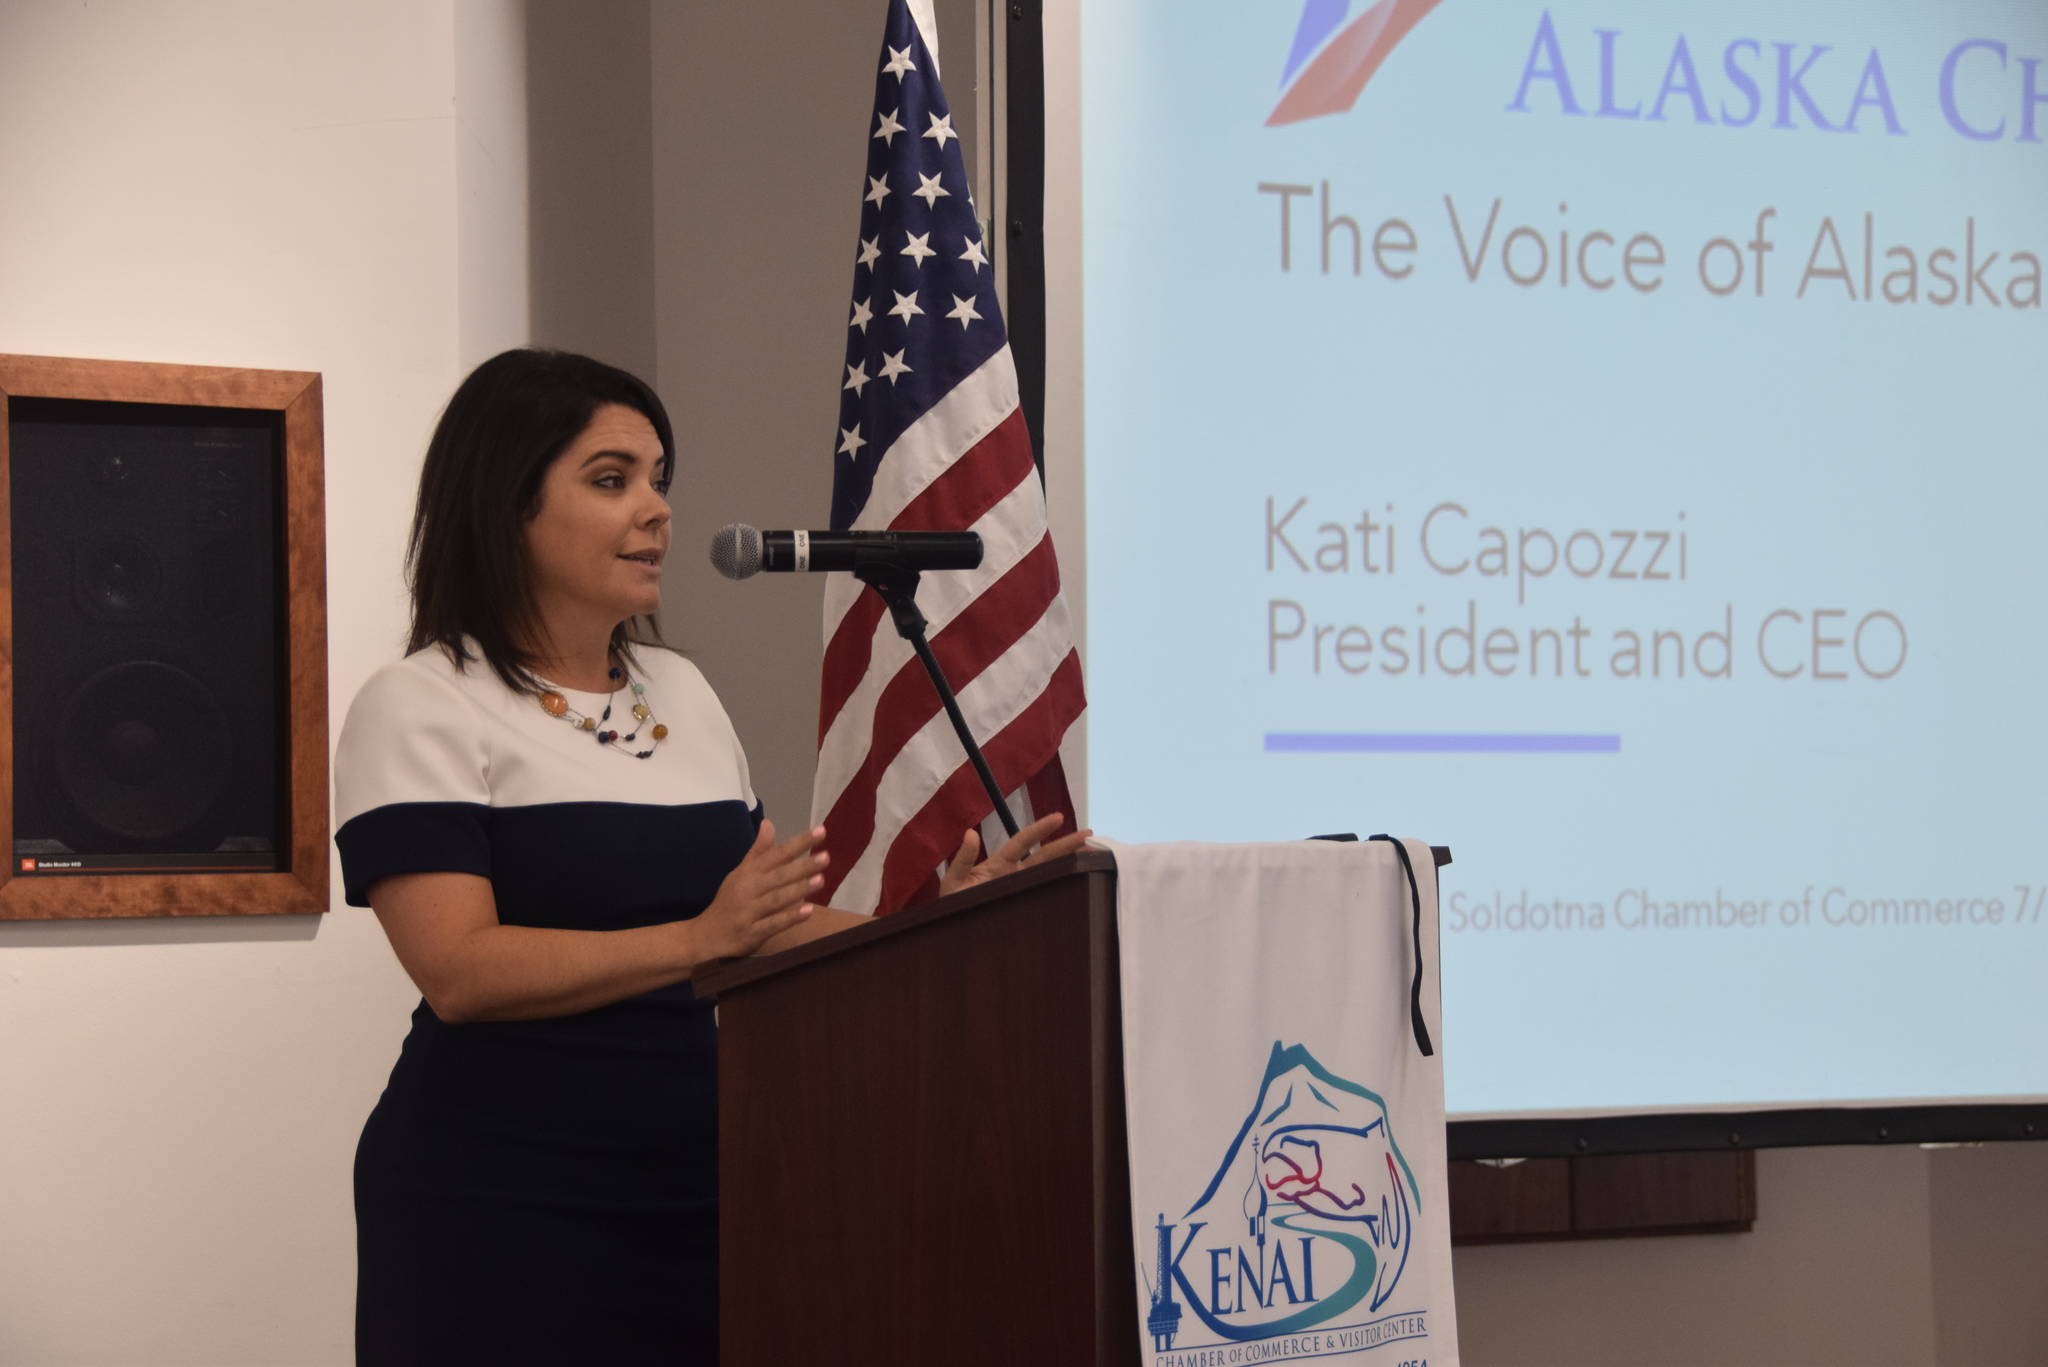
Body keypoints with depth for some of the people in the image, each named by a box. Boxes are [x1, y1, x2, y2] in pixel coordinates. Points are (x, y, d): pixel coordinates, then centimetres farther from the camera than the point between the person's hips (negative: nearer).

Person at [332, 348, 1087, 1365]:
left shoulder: (679, 691, 16)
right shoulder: (422, 707, -5)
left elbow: (769, 931, 17)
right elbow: (459, 969, -17)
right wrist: (701, 942, -25)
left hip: (699, 1197, 6)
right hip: (506, 1208, -6)